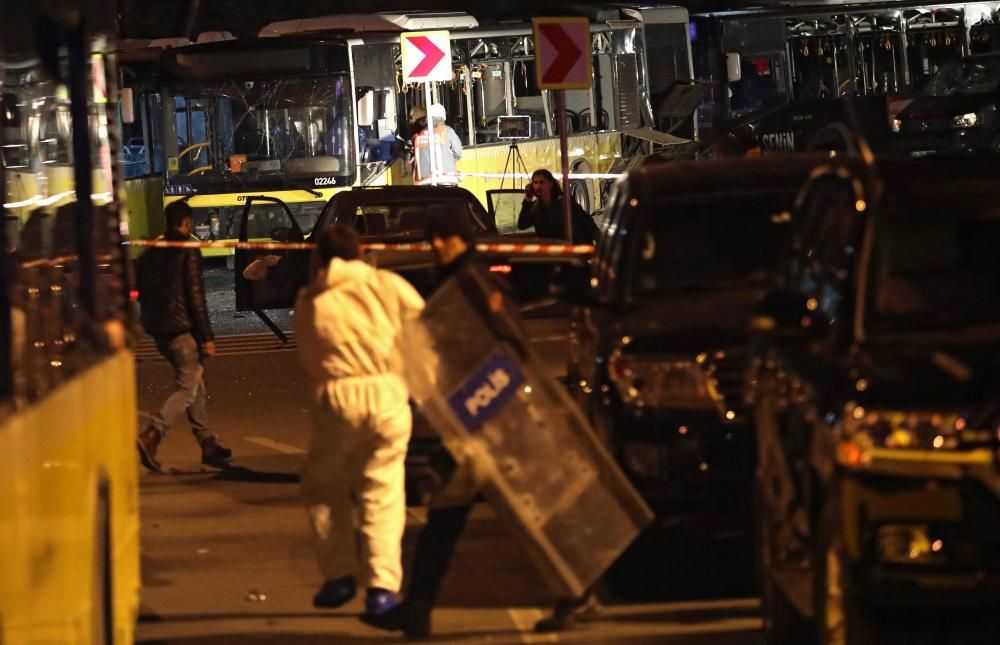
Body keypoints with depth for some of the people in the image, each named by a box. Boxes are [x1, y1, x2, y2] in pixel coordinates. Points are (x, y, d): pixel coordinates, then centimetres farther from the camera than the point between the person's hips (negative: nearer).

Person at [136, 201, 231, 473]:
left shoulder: (152, 253, 11)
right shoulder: (188, 252, -11)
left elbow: (143, 293, 16)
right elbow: (195, 296, -15)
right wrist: (207, 336, -13)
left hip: (159, 330, 8)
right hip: (182, 329, -8)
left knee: (196, 387, 17)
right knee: (187, 390, -6)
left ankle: (208, 443, 19)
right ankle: (151, 437, -22)